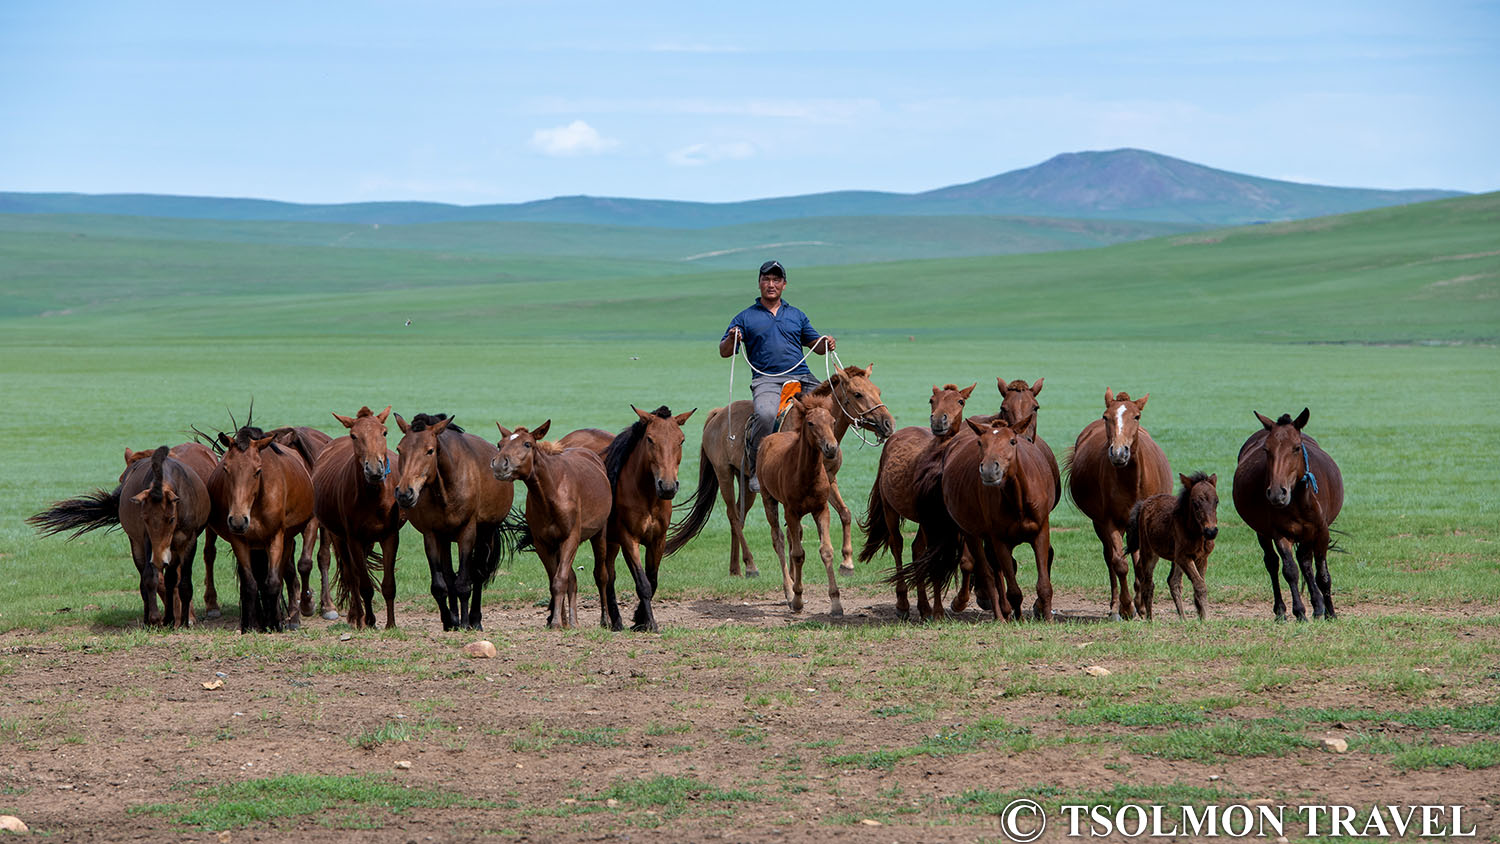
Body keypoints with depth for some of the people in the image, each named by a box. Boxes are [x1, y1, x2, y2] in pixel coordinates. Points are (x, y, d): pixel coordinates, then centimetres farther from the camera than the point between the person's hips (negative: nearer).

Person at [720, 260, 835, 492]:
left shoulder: (796, 315, 22)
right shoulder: (746, 318, 13)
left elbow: (815, 345, 24)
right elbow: (724, 351, 8)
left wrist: (826, 344, 1)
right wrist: (732, 339, -14)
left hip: (802, 377, 4)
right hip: (767, 380, -4)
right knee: (766, 414, -35)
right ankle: (753, 467, -18)